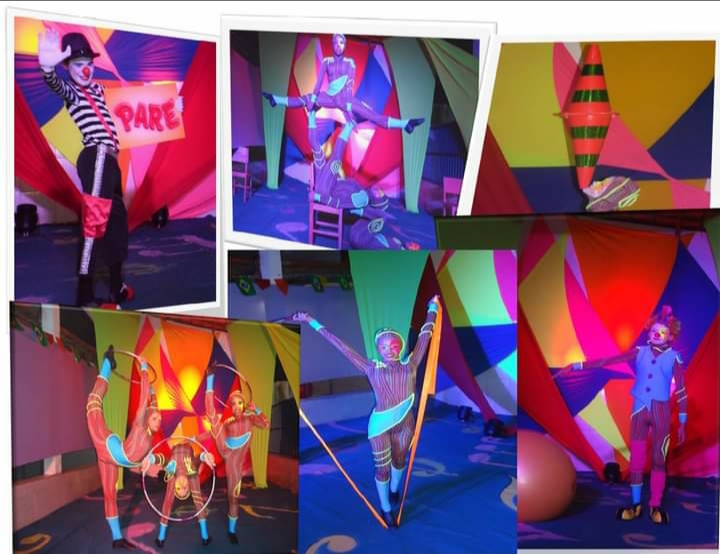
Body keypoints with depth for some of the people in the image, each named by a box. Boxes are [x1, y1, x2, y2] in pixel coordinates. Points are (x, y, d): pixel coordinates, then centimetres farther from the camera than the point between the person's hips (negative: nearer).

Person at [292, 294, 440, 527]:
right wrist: (313, 323, -10)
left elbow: (425, 336, 2)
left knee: (399, 461, 23)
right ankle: (386, 510, 26)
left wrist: (432, 309, 11)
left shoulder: (410, 365, -7)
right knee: (382, 468, 8)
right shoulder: (371, 368, -10)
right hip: (380, 425, -2)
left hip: (405, 424, 3)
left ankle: (394, 490, 53)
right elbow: (341, 346, -10)